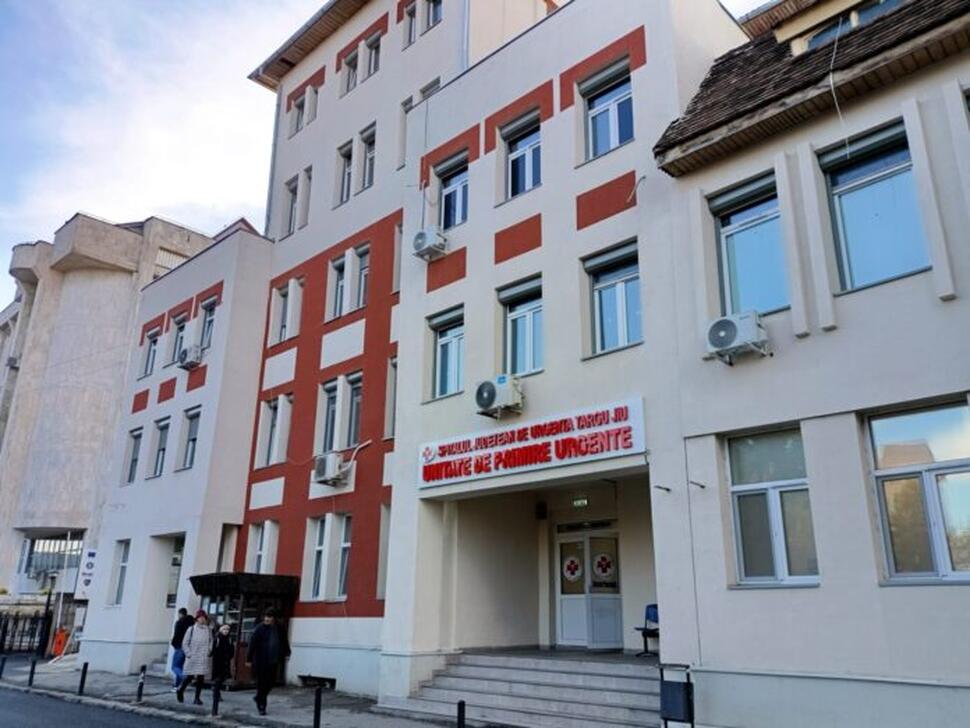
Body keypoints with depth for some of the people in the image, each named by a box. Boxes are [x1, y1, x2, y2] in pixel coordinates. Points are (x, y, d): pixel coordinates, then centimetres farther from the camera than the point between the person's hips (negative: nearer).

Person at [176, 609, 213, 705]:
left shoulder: (209, 630, 6)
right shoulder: (191, 629, 1)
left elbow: (212, 642, 12)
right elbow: (185, 643, 3)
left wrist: (209, 652, -1)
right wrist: (189, 654, -6)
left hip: (204, 659, 2)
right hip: (193, 658, -2)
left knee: (201, 678, 2)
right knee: (189, 676, 0)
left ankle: (197, 698, 11)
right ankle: (180, 690, 27)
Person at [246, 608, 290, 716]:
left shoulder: (280, 629, 4)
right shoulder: (260, 629, -10)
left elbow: (284, 642, 16)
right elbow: (252, 644, -11)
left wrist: (286, 653, 12)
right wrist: (249, 658, -13)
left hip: (274, 661, 5)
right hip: (261, 661, -4)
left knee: (271, 682, 10)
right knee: (262, 683, 0)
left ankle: (259, 698, 35)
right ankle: (261, 706, 13)